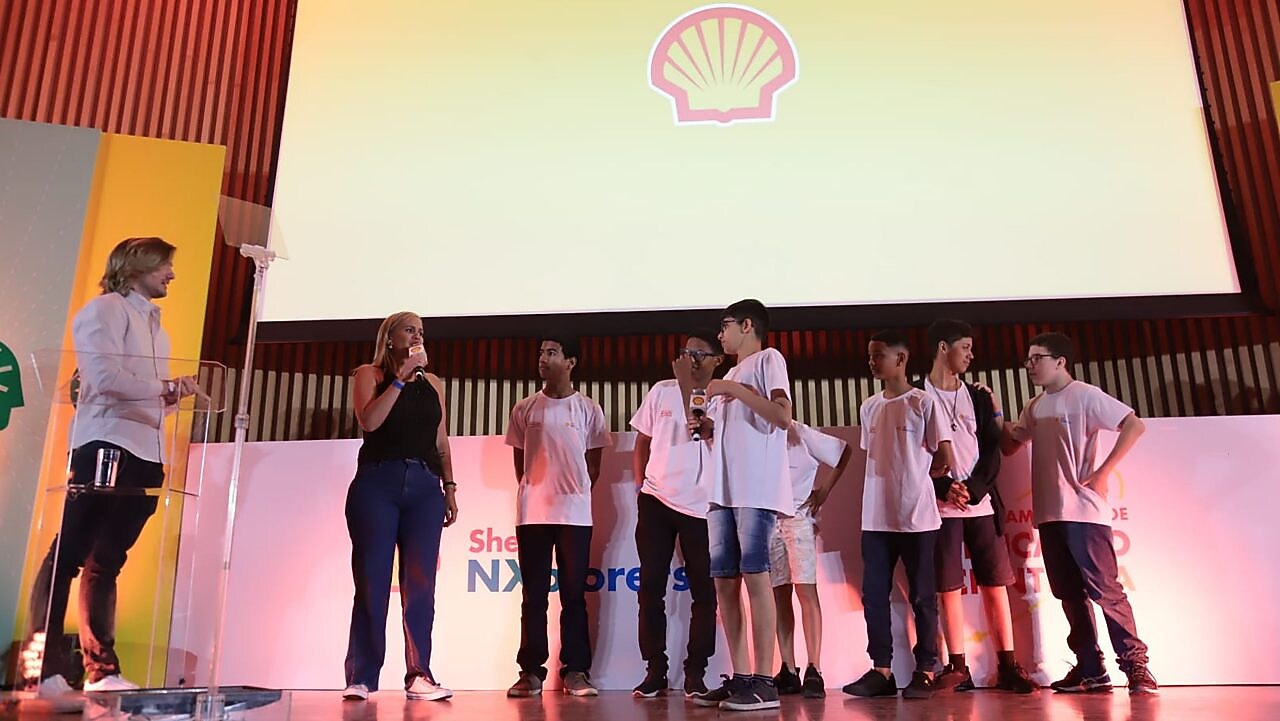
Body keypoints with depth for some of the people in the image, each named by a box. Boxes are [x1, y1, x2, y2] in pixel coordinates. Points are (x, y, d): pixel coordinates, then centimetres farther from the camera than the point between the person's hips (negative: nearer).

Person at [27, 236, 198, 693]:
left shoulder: (155, 329, 24)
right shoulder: (106, 309, 1)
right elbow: (106, 378, -14)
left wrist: (174, 396, -2)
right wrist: (166, 388, -8)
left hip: (145, 454, 7)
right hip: (106, 445, -7)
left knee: (106, 562, 8)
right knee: (68, 555, -5)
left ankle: (102, 671, 9)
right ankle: (46, 668, -2)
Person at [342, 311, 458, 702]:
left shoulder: (433, 382, 19)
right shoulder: (370, 374, 9)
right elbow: (369, 421, -9)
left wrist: (450, 486, 8)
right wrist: (401, 377, -7)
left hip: (424, 487, 3)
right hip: (376, 483, -3)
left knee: (419, 584, -2)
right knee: (371, 581, -3)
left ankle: (418, 675, 0)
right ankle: (361, 677, 2)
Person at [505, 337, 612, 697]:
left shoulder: (589, 410, 4)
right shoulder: (524, 409, 7)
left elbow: (593, 464, 8)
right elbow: (519, 461, 12)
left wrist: (576, 493, 6)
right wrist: (532, 493, 10)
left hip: (575, 512, -1)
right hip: (532, 513, 1)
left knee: (574, 594, 3)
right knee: (533, 595, 4)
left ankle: (575, 671, 8)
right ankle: (531, 671, 11)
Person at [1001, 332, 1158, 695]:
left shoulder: (1085, 395, -6)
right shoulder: (1035, 407, 15)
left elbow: (1134, 425, -13)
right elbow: (1008, 446, 17)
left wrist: (1104, 472, -16)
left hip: (1083, 511, -7)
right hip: (1049, 513, 7)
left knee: (1104, 589, -5)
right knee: (1070, 594, 9)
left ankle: (1135, 664, 6)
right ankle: (1091, 669, 16)